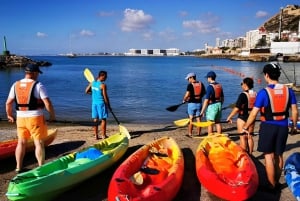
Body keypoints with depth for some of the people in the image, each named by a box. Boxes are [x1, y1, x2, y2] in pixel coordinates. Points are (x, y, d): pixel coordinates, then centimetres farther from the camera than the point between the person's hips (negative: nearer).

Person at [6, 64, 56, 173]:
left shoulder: (15, 85, 5)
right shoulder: (38, 85, -11)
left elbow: (8, 103, 7)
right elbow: (48, 103, -16)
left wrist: (9, 115, 22)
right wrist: (52, 115, -1)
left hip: (20, 118, 5)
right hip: (35, 118, -5)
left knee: (21, 142, 16)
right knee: (39, 143, 4)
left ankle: (18, 167, 23)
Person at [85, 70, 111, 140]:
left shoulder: (92, 83, 3)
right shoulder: (103, 85, -16)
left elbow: (86, 91, 11)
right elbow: (105, 97, -14)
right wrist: (109, 106, -4)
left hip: (94, 103, 7)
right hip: (101, 103, -6)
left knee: (95, 119, 11)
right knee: (103, 119, 5)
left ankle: (96, 136, 15)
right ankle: (103, 136, 11)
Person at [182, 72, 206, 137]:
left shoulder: (190, 85, -14)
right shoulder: (201, 84, 5)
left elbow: (187, 94, -21)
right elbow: (204, 93, 14)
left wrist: (184, 100, -3)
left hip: (192, 103, -5)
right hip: (199, 103, 5)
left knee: (191, 119, 6)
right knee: (198, 119, 10)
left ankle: (190, 134, 11)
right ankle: (199, 134, 16)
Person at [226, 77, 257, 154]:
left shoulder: (243, 95, -18)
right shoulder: (255, 94, 1)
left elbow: (237, 108, -20)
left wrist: (229, 117, -10)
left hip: (242, 118, -6)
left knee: (243, 137, 2)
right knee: (249, 136, 14)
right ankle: (250, 154, 21)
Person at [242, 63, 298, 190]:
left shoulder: (264, 92, -14)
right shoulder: (288, 91, -1)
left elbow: (254, 113, -12)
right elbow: (295, 111, 4)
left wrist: (246, 127, 0)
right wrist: (294, 125, 20)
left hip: (268, 127, -4)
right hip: (283, 127, 5)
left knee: (269, 156, 6)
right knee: (279, 155, 17)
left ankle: (272, 186, 13)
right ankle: (276, 183, 31)